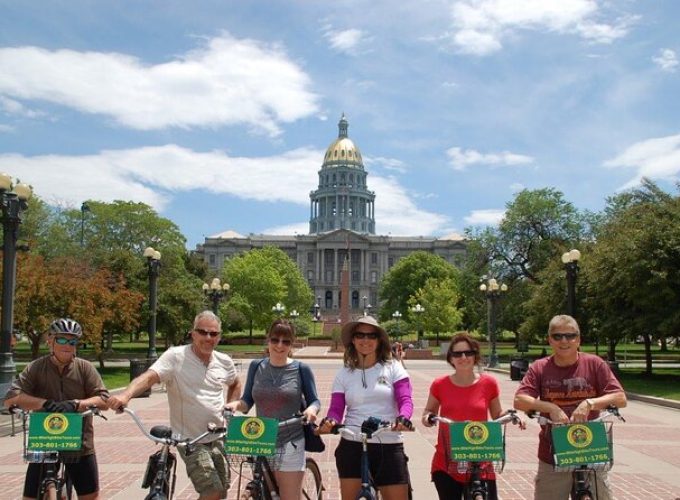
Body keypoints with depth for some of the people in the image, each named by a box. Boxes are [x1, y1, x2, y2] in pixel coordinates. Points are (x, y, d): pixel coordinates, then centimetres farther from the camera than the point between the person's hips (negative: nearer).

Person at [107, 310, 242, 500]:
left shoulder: (224, 361, 2)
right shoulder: (175, 356, -13)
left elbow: (235, 384, 23)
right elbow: (149, 377, -29)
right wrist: (125, 395, -47)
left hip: (218, 438, 5)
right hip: (190, 440, -5)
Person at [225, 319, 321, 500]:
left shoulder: (301, 369, -5)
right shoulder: (256, 366, 3)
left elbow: (314, 400, 2)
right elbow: (248, 401, 8)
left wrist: (311, 409, -21)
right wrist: (236, 404, -13)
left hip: (290, 444, -3)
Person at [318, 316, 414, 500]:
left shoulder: (393, 368, 3)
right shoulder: (344, 372, 7)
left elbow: (405, 399, -6)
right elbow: (336, 408, 1)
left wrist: (403, 418, -28)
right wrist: (329, 421, -22)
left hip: (389, 446, -1)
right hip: (352, 445, 1)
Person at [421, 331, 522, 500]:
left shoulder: (488, 383, -2)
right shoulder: (440, 385, -2)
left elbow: (497, 415, 12)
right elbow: (429, 412, 13)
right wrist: (428, 417, -10)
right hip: (446, 463, 1)